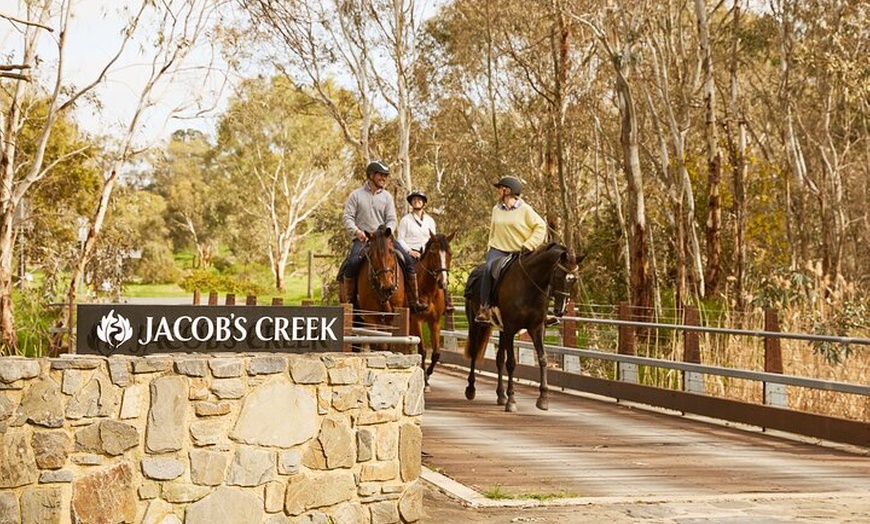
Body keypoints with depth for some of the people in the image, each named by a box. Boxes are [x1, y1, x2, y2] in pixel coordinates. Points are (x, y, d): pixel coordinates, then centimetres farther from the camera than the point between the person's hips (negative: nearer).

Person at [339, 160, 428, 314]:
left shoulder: (387, 197, 11)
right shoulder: (356, 195, 3)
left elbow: (391, 219, 6)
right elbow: (347, 217, -2)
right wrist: (356, 231, -19)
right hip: (362, 238, -3)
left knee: (408, 261, -11)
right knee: (353, 262, -32)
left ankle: (414, 301, -5)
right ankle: (346, 299, -22)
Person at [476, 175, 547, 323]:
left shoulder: (525, 209, 0)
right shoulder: (496, 210, 15)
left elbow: (540, 227, -2)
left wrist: (529, 245, -10)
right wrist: (490, 248, 14)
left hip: (518, 253, -2)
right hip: (498, 250, 2)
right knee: (490, 268, -31)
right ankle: (484, 308, -33)